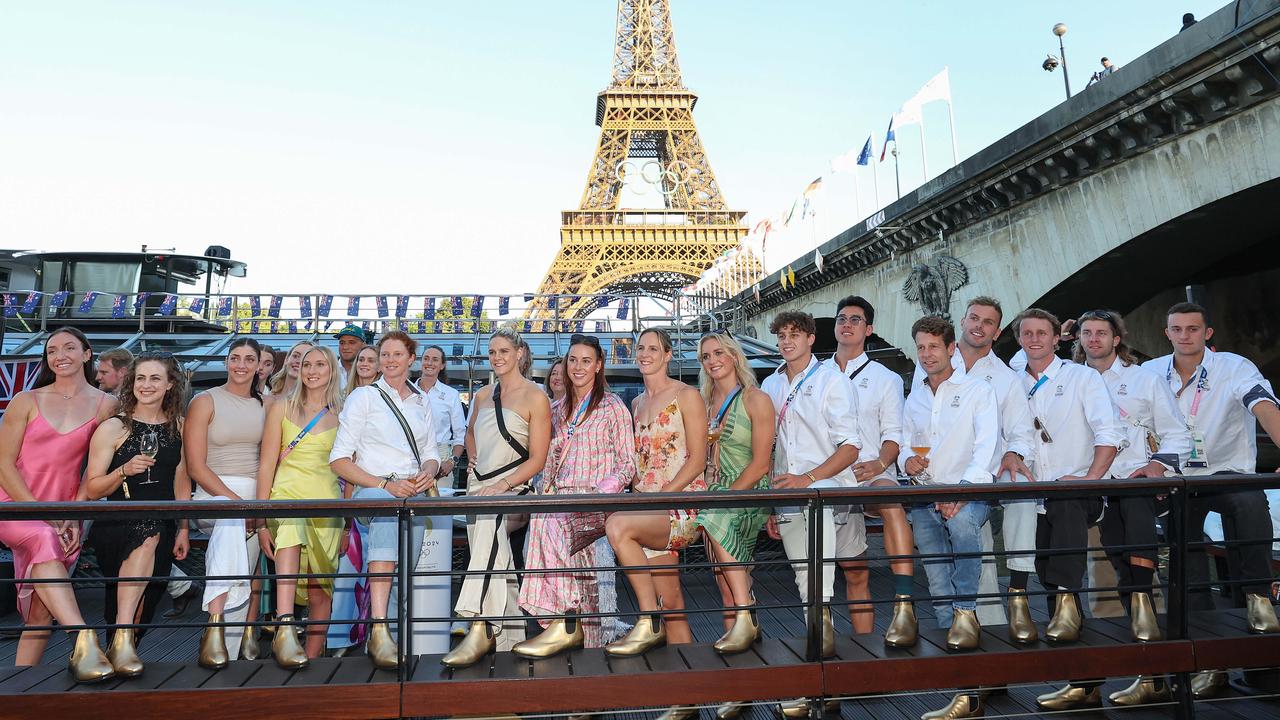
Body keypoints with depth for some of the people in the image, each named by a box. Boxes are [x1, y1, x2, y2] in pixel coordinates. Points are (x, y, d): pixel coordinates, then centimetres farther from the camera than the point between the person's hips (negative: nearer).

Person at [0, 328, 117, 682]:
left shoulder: (106, 405, 6)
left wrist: (77, 516, -7)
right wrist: (39, 513, -10)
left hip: (64, 516, 2)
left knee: (41, 610, -3)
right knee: (43, 540, -34)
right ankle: (84, 639, -45)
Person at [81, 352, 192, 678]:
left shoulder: (179, 428, 11)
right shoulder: (112, 428, 1)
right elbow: (92, 490, 1)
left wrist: (183, 529, 8)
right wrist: (125, 471, -17)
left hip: (163, 529, 4)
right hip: (116, 526, -4)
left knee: (143, 609, -7)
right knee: (149, 535, -36)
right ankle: (122, 638, -34)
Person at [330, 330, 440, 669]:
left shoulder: (422, 402, 21)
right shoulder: (363, 397, 8)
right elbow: (339, 460, 1)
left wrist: (428, 473, -2)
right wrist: (385, 484, -12)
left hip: (414, 493, 6)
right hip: (371, 490, -5)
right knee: (388, 502, -37)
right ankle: (379, 630, -46)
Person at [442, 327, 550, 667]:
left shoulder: (535, 397, -2)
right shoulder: (482, 396, 17)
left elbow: (538, 460, -7)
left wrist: (501, 485, -18)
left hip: (515, 488, -7)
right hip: (480, 488, 7)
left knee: (490, 520, -37)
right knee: (500, 572, 3)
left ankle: (481, 628, -44)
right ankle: (510, 642, 11)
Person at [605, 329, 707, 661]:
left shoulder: (686, 396, -3)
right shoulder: (637, 403, 18)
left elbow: (697, 459, -9)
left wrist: (661, 496, -17)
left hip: (683, 503, -6)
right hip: (650, 510, 6)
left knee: (617, 525, -30)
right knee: (670, 601, 3)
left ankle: (649, 622, -19)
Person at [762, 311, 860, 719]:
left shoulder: (831, 380, 0)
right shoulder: (771, 387, 14)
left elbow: (850, 446, -6)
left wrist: (808, 478, -19)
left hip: (827, 490, -5)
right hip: (788, 500, 5)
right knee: (808, 592, 9)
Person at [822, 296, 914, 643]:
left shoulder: (885, 378, 12)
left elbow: (893, 432, 3)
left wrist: (880, 463, -16)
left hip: (872, 472, -2)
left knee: (890, 501, -39)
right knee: (854, 573, 4)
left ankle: (904, 607, -43)